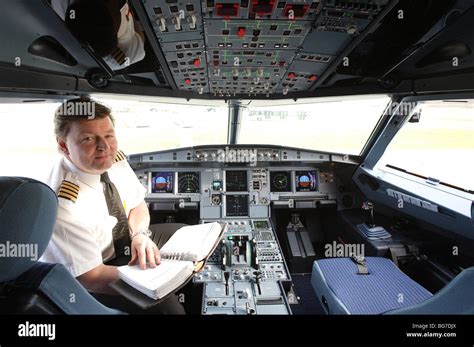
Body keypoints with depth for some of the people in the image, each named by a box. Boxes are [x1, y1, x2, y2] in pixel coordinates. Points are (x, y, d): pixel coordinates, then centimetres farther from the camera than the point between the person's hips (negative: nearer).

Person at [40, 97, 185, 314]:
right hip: (84, 281, -7)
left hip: (124, 239, 7)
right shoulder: (62, 207, -34)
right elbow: (92, 279, -26)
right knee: (163, 303, -27)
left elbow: (138, 205, 2)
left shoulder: (115, 158, -15)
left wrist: (140, 234, -20)